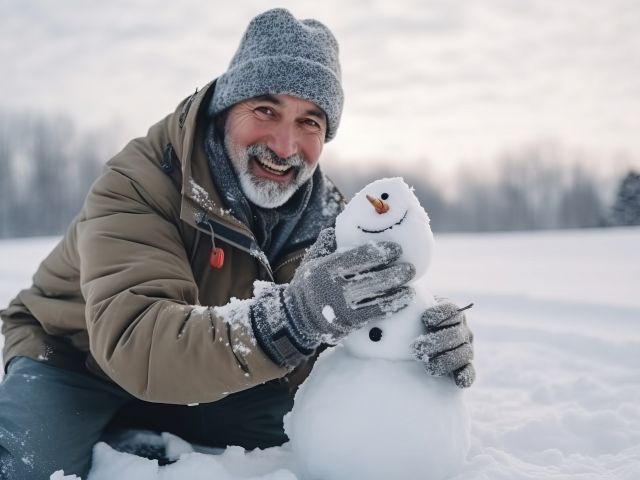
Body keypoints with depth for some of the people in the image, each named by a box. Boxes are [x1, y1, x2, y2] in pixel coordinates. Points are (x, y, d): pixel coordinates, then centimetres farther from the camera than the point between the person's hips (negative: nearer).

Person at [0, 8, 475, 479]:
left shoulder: (326, 213, -12)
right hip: (77, 363, -5)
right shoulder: (139, 182, -28)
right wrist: (290, 316, -57)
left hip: (201, 382, 6)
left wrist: (433, 339, -38)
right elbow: (131, 341, -42)